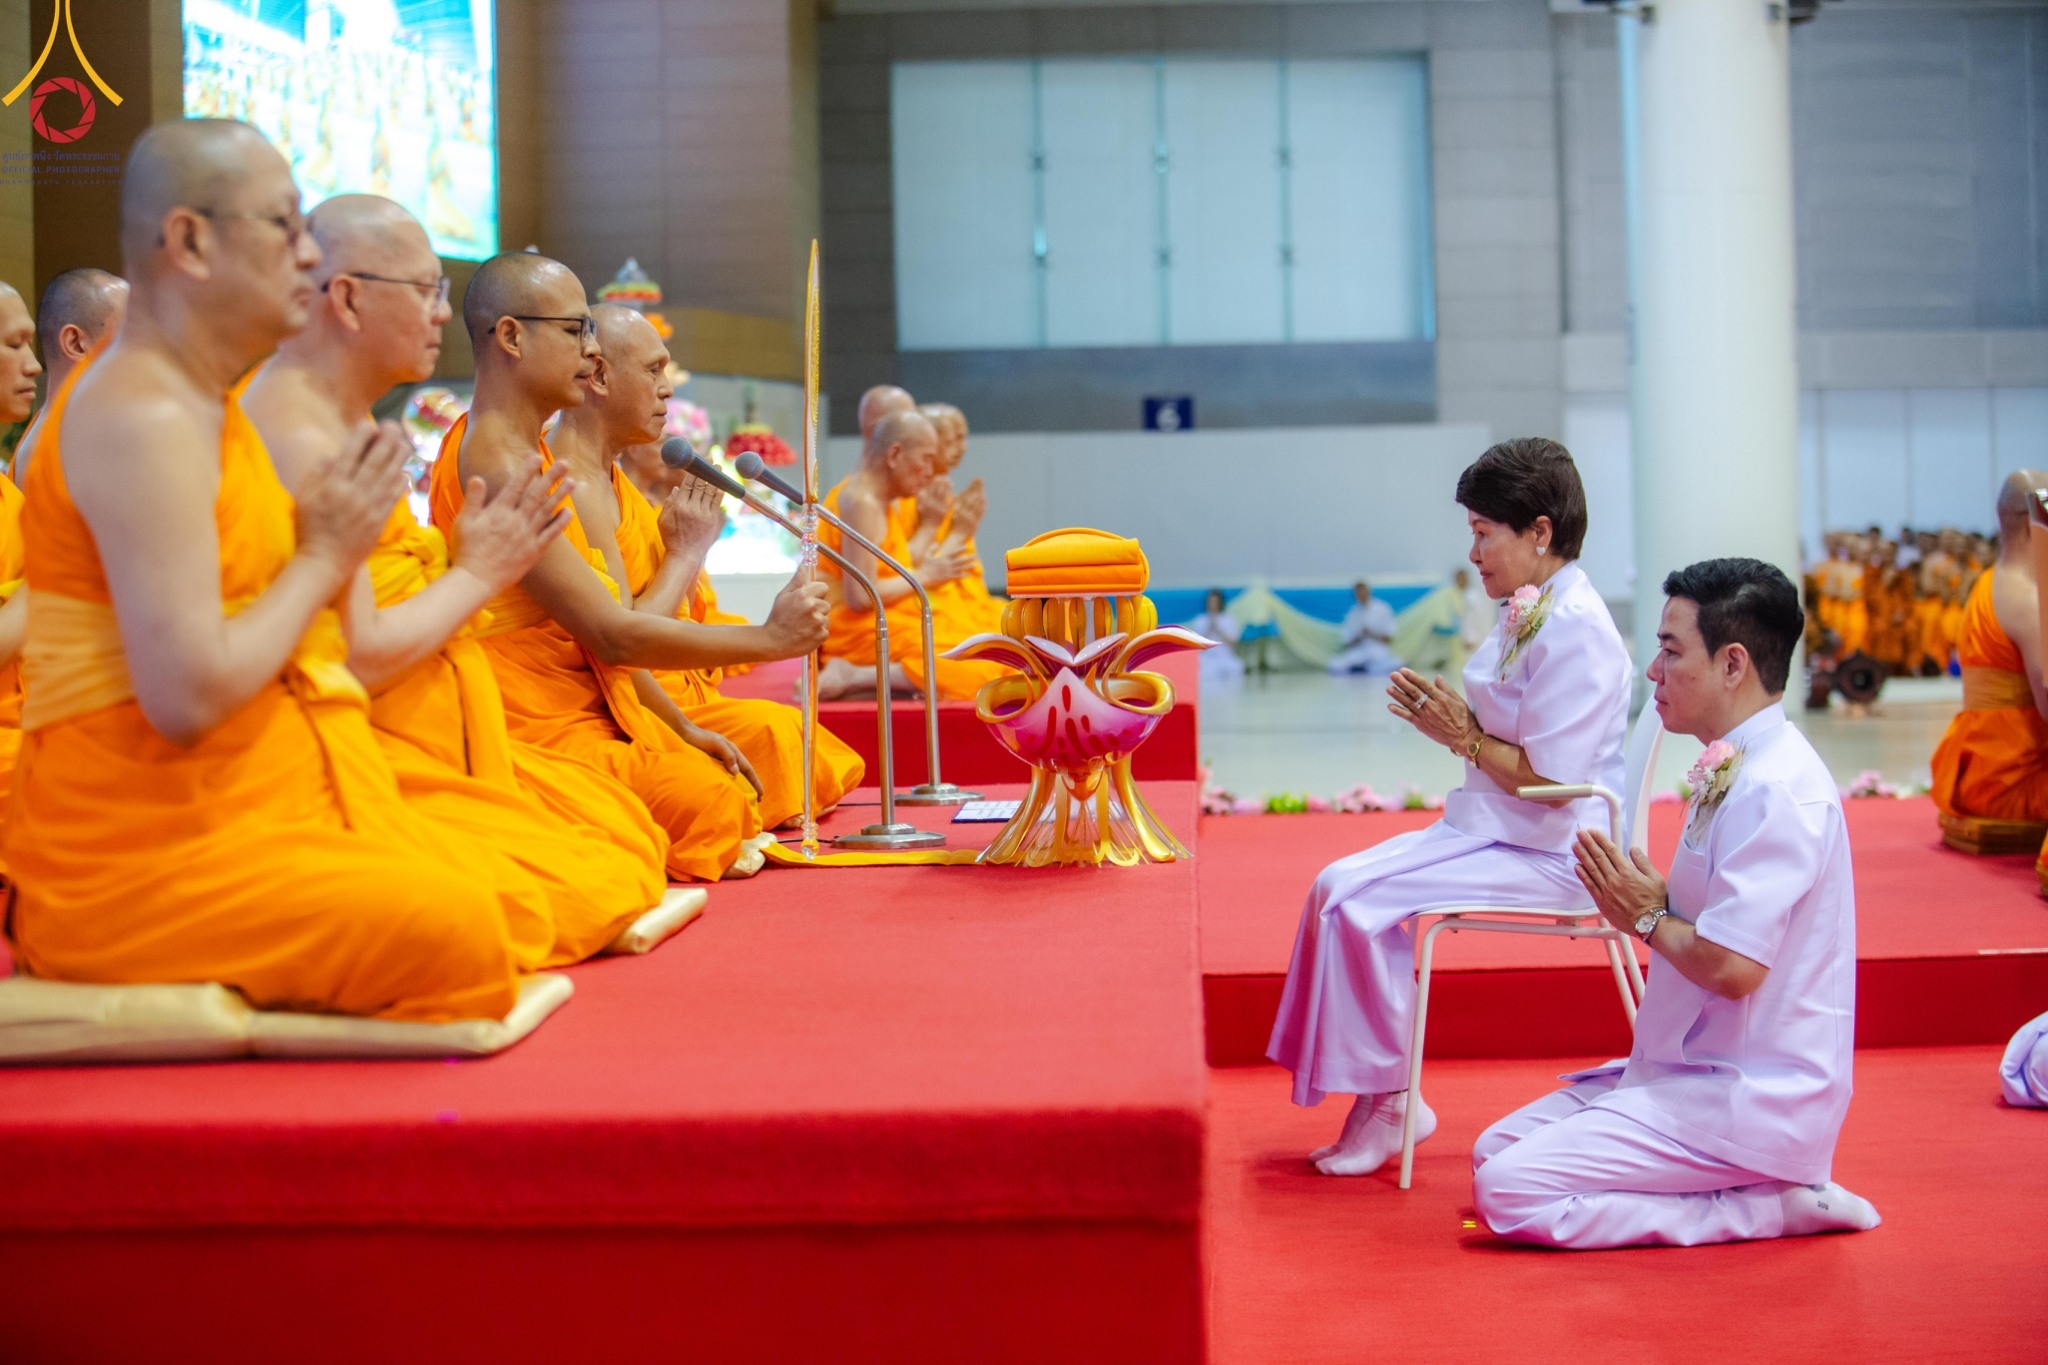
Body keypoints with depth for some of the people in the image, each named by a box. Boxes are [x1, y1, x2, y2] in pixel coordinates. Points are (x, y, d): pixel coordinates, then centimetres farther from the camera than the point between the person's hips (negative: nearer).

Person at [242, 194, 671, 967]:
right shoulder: (300, 439, -20)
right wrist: (478, 574, -11)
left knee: (625, 829, 8)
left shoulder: (342, 418, 15)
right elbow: (353, 660, -23)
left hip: (434, 748, 11)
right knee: (583, 891, -15)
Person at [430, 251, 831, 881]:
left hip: (590, 716, 10)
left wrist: (682, 728, 12)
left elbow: (603, 630, 17)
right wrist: (768, 637, -13)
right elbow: (613, 635, -21)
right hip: (539, 729, -10)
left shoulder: (525, 449, 16)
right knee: (719, 811, -19)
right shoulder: (497, 466, -18)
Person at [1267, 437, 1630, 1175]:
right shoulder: (1528, 612, 12)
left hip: (1550, 855, -10)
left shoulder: (1575, 630, -19)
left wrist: (1465, 739, -14)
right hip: (1496, 829, 10)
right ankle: (1379, 1094, 1)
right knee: (1341, 886, -2)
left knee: (1356, 901, -20)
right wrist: (1451, 718, 2)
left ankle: (1391, 1100, -6)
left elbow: (1553, 781, -23)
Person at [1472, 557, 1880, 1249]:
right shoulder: (1736, 769, 11)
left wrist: (1647, 916, -9)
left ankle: (1772, 1205, -8)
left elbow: (1731, 966, -28)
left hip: (1749, 1100, -11)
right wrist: (1641, 899, 0)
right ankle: (1768, 1181, 8)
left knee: (1510, 1193, -17)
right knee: (1496, 1149, 11)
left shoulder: (1774, 789, -21)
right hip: (1693, 1072, 11)